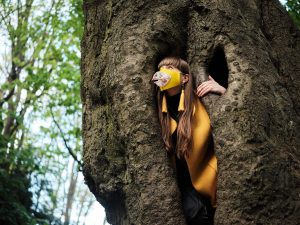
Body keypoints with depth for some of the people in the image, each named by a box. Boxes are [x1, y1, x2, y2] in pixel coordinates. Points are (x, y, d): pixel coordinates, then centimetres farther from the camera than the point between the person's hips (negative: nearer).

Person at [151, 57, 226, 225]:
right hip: (186, 177, 1)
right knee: (194, 211, -20)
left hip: (208, 173, -1)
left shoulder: (202, 99, -11)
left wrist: (223, 92, -22)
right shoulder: (161, 109, -1)